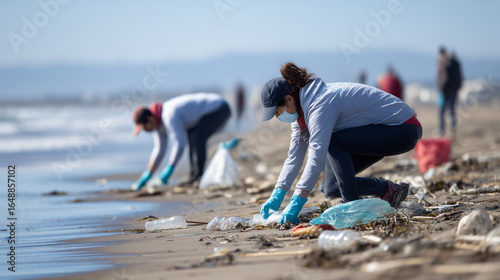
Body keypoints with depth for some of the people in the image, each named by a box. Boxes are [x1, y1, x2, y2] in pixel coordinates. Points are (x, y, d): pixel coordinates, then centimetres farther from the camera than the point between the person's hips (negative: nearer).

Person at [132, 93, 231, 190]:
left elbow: (179, 145, -31)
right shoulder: (156, 121, 2)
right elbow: (159, 150, 8)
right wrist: (148, 174, 6)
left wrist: (169, 169, -25)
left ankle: (198, 174, -20)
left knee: (197, 137, -24)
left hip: (220, 109, -10)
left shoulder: (169, 117, -29)